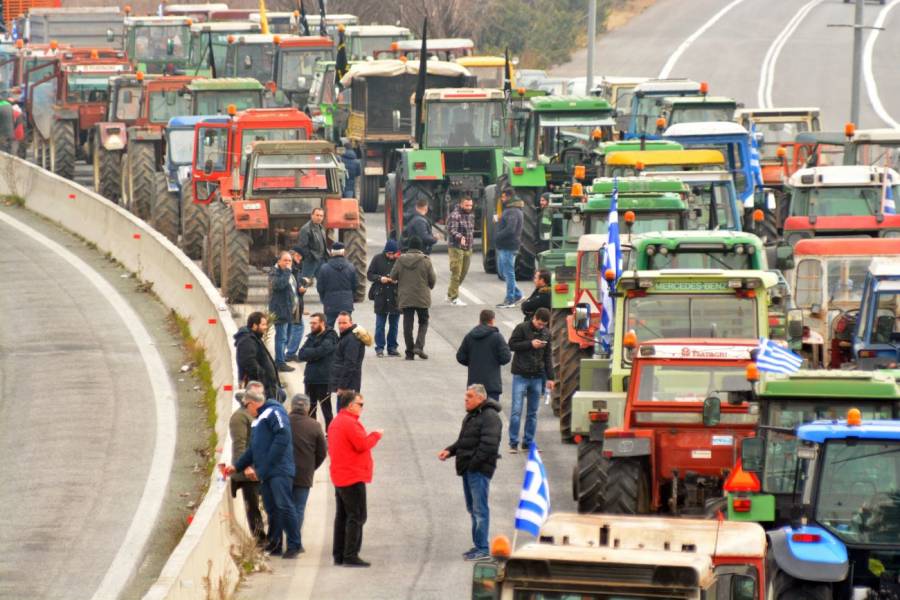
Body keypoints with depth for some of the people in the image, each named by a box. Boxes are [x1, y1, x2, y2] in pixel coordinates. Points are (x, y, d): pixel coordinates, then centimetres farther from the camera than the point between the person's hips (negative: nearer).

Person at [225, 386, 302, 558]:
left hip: (280, 471, -9)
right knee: (271, 509, 8)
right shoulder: (257, 421, 25)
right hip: (265, 474, 9)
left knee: (283, 505, -14)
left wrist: (267, 465, -17)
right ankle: (274, 545, 11)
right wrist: (237, 466, 26)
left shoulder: (274, 412, -4)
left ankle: (294, 545, -11)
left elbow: (283, 438, -17)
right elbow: (253, 449, 31)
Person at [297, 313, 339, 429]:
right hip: (310, 379, 7)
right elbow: (301, 355, 1)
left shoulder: (330, 338, -10)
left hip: (324, 380, -7)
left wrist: (308, 353, -8)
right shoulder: (312, 337, 11)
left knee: (326, 410, 2)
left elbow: (319, 352, -24)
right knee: (310, 410, 14)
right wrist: (314, 353, -15)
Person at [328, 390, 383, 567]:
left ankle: (338, 554, 15)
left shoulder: (335, 423, 15)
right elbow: (363, 444, -21)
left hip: (339, 477, 10)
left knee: (342, 516, 13)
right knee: (356, 516, -8)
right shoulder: (350, 423, -17)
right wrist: (376, 435, -6)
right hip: (353, 477, -10)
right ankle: (350, 555, -12)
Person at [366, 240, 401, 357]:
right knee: (380, 324, 2)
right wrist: (380, 278, -14)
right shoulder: (378, 259, 0)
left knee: (394, 324, 7)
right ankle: (379, 348, 7)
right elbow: (369, 275, 4)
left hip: (396, 296, 0)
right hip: (380, 296, 0)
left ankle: (392, 347, 16)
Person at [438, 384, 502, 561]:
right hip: (469, 469, 10)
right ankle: (478, 545, 21)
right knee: (472, 508, 14)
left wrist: (474, 463, -22)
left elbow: (488, 445, -22)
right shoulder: (471, 415, 19)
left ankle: (482, 548, -7)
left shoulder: (490, 417, -13)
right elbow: (463, 441, 25)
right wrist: (450, 450, 8)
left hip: (480, 469, -10)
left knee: (480, 509, -8)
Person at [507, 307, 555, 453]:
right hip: (521, 376, -5)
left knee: (533, 412, 8)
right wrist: (530, 344, -16)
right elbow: (511, 345, -7)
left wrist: (550, 378, 10)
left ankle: (528, 442, 14)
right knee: (516, 410, -7)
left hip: (537, 377, 5)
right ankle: (513, 443, -3)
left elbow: (547, 357, 15)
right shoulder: (522, 328, -4)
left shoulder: (546, 333, 10)